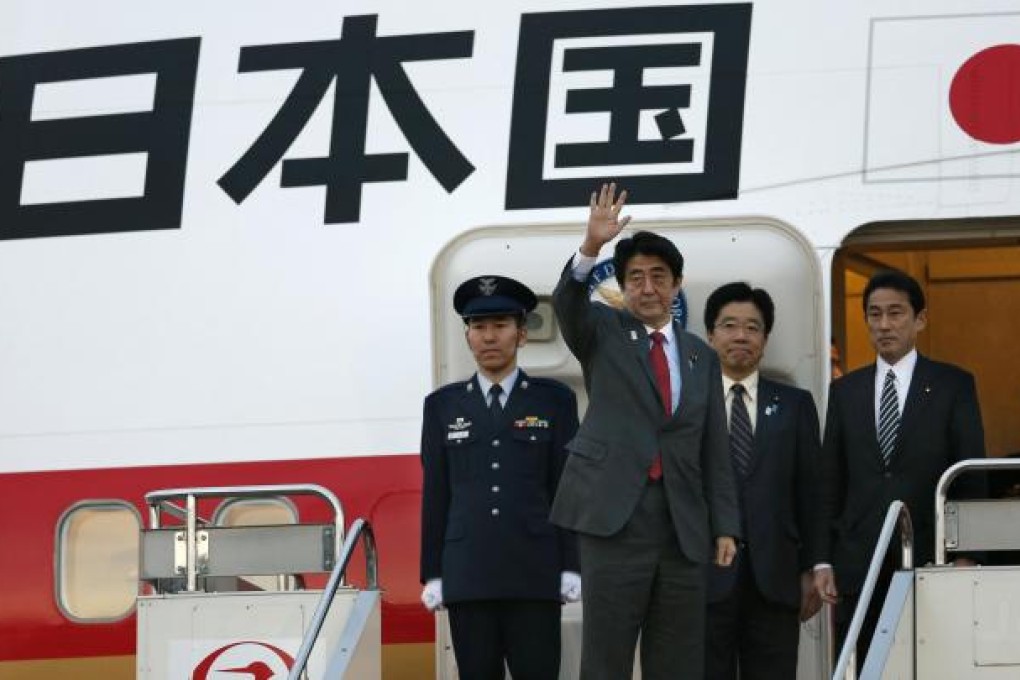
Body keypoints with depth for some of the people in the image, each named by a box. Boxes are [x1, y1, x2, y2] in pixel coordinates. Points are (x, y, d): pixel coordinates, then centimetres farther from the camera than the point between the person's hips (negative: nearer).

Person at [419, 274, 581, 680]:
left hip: (535, 573, -1)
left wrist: (571, 566, -2)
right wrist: (433, 574, 5)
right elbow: (435, 493, 10)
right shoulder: (442, 405, 11)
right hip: (467, 574, 1)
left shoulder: (554, 400, 7)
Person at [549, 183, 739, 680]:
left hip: (683, 525, 4)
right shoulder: (603, 332, 9)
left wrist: (725, 527, 7)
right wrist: (591, 247, -32)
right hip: (615, 512, -3)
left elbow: (714, 451, 15)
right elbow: (566, 302, -14)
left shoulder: (701, 357, 17)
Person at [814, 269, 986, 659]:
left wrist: (965, 554, -6)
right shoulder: (845, 391, 14)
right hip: (858, 565, 2)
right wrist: (823, 561, 4)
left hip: (930, 563, -2)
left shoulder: (953, 385, 6)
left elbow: (972, 476, 3)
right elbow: (830, 482, 12)